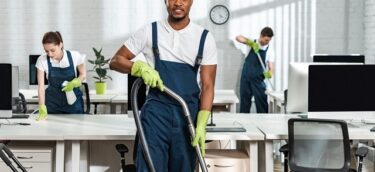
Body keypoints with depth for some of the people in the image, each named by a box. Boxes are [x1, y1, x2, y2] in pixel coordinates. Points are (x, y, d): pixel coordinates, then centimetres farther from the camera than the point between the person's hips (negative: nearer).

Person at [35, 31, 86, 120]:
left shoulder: (75, 56, -16)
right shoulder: (42, 60, -15)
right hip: (52, 102, 0)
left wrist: (74, 82, -22)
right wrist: (42, 109, -25)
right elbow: (41, 86, -15)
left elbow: (83, 74, 0)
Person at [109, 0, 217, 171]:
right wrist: (141, 67, -15)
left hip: (189, 113, 1)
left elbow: (207, 85, -1)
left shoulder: (205, 38, 1)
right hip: (156, 111, -1)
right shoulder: (150, 31, 2)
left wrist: (201, 124, -12)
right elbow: (116, 61, 5)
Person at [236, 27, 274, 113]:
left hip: (258, 80, -1)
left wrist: (270, 73, -35)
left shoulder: (269, 50, -5)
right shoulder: (252, 43, -2)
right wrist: (251, 42, -28)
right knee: (244, 102, 9)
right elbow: (238, 38, -14)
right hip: (246, 78, 1)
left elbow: (271, 67, -11)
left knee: (261, 103, -2)